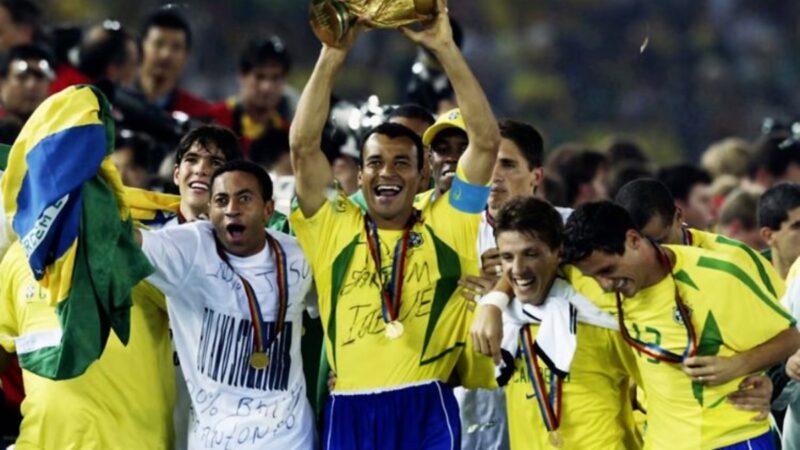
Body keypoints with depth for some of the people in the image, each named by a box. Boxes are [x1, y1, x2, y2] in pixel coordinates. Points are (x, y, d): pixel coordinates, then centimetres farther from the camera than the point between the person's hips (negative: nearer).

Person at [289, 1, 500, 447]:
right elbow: (303, 144, 2)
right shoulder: (335, 228, 11)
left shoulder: (446, 226, 9)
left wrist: (445, 48, -3)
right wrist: (335, 52, -3)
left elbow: (486, 141, 2)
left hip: (426, 413, -1)